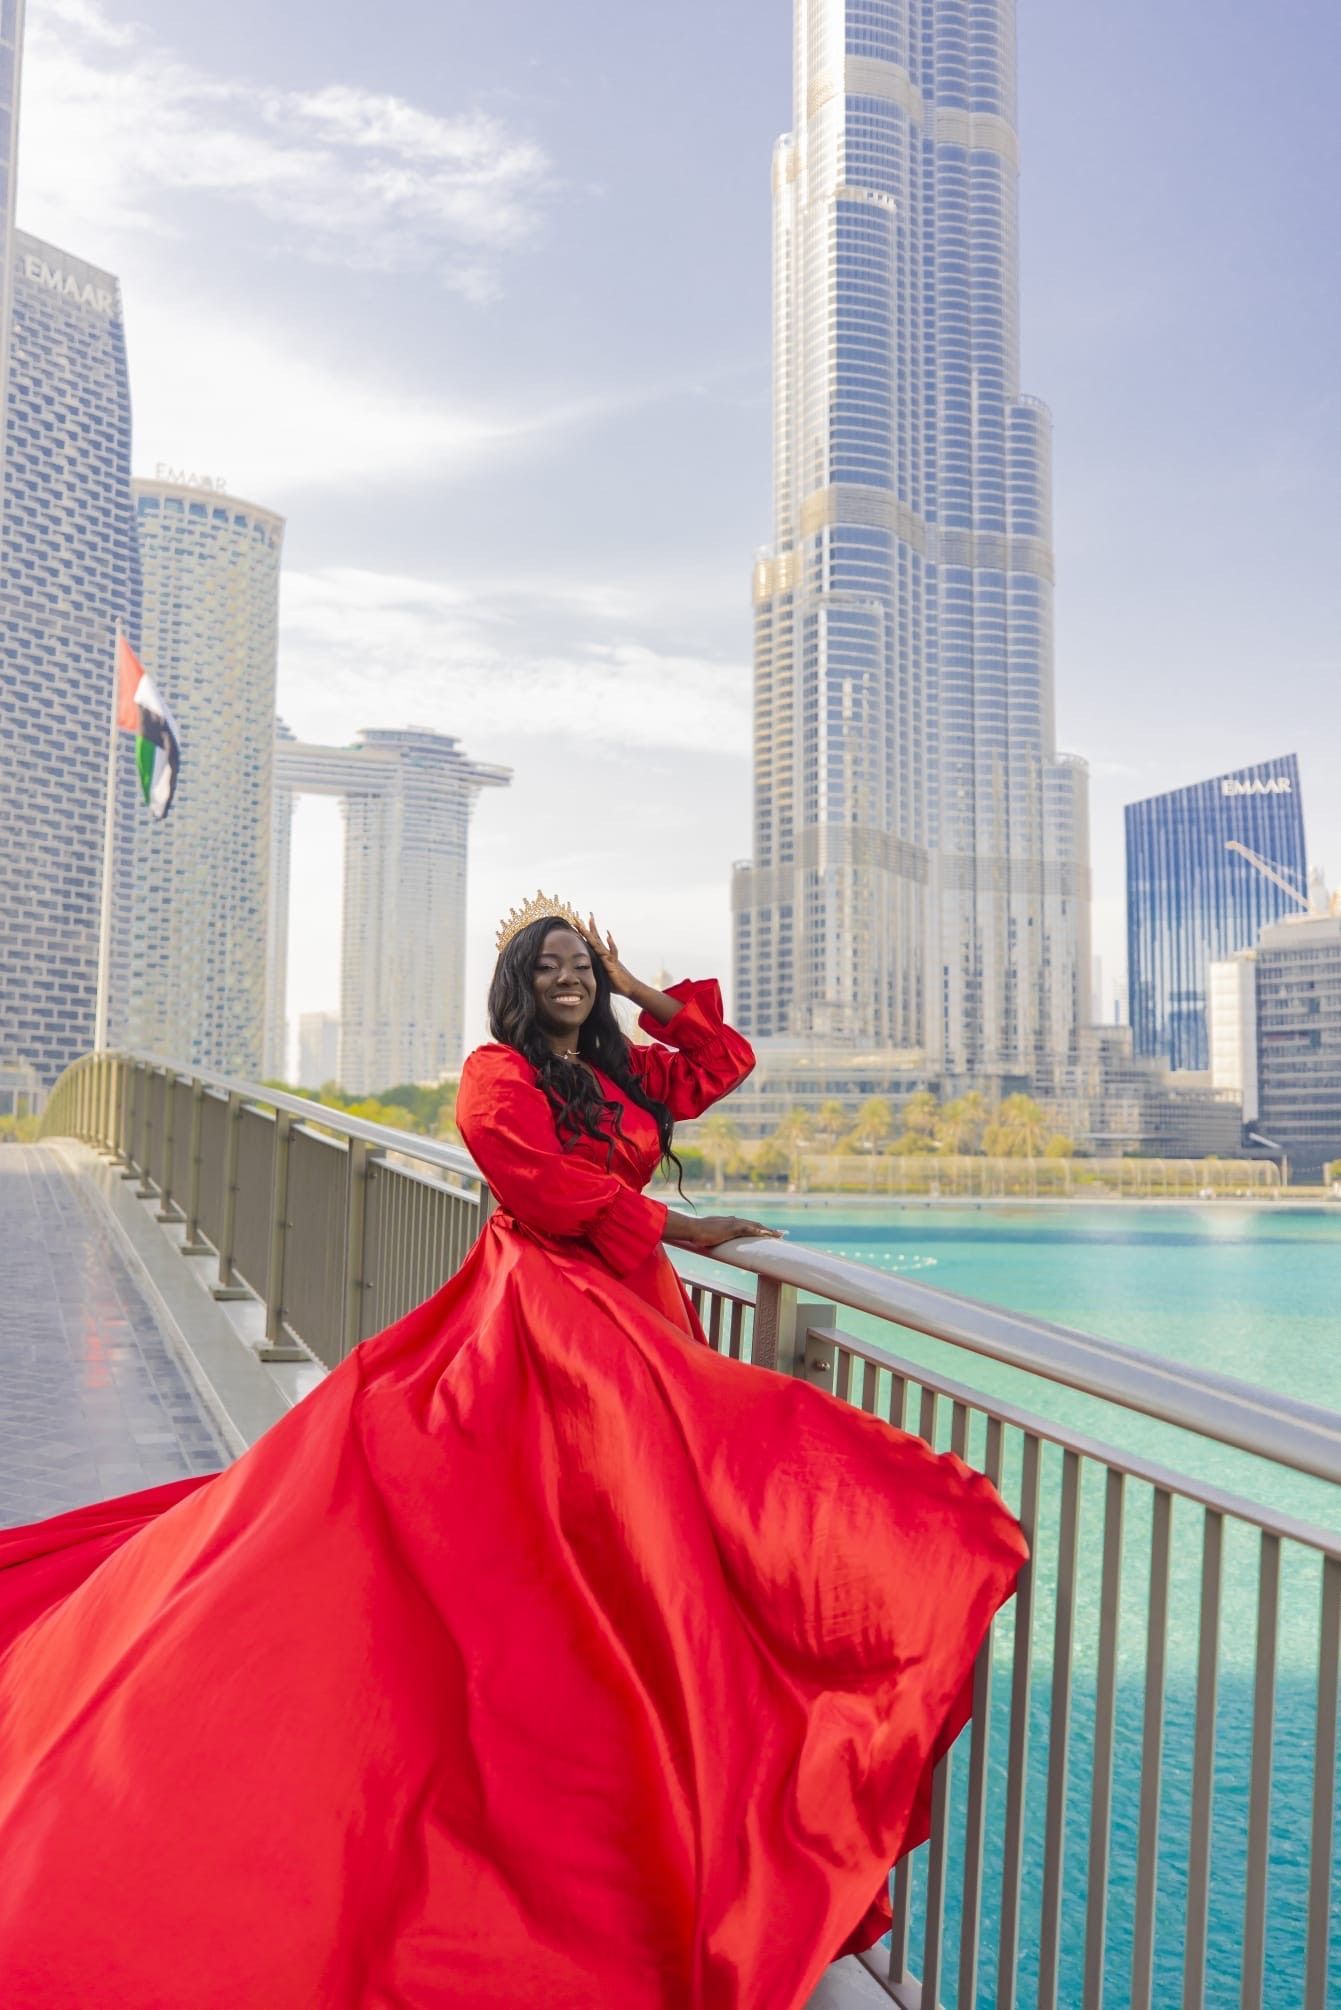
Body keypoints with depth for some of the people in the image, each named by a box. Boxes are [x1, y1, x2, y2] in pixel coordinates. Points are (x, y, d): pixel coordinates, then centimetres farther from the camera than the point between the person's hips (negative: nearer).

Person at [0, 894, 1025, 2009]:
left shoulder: (627, 1073, 19)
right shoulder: (499, 1075, 1)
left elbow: (730, 1060, 26)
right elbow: (551, 1181, -10)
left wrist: (641, 993, 19)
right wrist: (676, 1228, -7)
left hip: (633, 1312, 7)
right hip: (540, 1306, -6)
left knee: (638, 1526, 1)